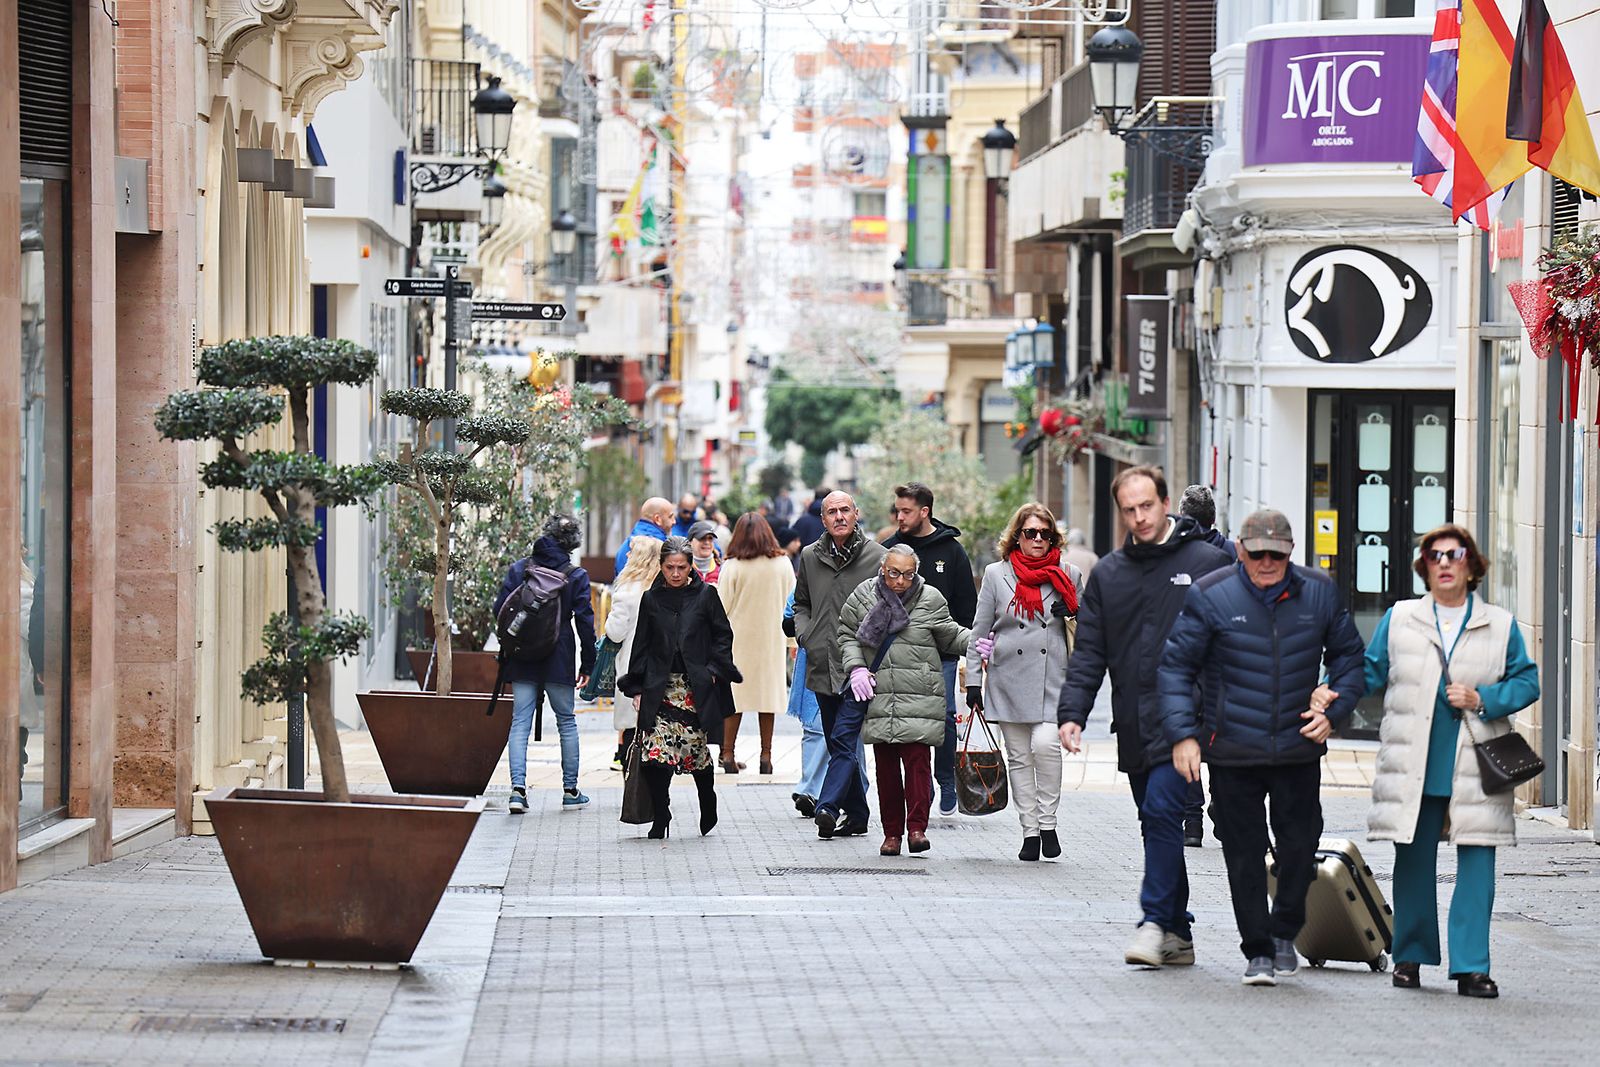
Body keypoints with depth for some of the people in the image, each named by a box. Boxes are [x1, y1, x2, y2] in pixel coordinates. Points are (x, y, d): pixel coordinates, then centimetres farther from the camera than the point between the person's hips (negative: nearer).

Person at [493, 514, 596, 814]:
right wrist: (587, 664, 3)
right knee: (567, 722, 12)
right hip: (559, 661, -1)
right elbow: (585, 621, -4)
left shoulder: (519, 569, 0)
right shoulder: (576, 576, -4)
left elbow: (500, 610, 1)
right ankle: (570, 791, 16)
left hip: (522, 660, 1)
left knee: (520, 723, 2)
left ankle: (518, 788, -13)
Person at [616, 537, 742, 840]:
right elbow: (641, 645, 11)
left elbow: (723, 636, 8)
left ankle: (708, 810, 25)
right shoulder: (651, 599, 8)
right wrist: (637, 688, 6)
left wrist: (714, 670, -3)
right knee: (654, 755, -12)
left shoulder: (705, 595, 3)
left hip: (696, 687, -1)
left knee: (698, 753, 1)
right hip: (660, 687, 1)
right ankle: (661, 818, -2)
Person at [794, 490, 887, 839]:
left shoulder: (877, 557, -2)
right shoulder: (810, 557, 10)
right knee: (837, 742, 11)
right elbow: (801, 604, 23)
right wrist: (804, 635, 5)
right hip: (823, 665, 5)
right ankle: (856, 814, 19)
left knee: (844, 738, -15)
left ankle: (828, 807, -23)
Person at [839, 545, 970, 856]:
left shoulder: (930, 599, 3)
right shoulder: (863, 597, 7)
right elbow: (847, 635, 15)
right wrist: (856, 667, 0)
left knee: (917, 758, -12)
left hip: (919, 697, -2)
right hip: (878, 696, 2)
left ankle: (917, 827, -8)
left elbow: (950, 635, 13)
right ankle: (891, 832, 13)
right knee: (885, 764, 5)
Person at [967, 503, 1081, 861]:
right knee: (1019, 757, 3)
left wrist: (1070, 614, 0)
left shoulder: (1068, 575, 8)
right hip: (1009, 679, 1)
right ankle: (1030, 831, 11)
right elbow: (980, 630, 9)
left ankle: (1048, 822, -6)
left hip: (1053, 680, -1)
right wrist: (973, 680, 5)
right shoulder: (996, 574, 7)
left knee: (1045, 743, -20)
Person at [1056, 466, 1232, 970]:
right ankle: (1176, 933, 14)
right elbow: (1089, 652, 11)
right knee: (1156, 825, 9)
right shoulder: (1108, 574, 12)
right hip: (1133, 723, 5)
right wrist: (1071, 712, -1)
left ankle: (1155, 922, -15)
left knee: (1162, 809, -18)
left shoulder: (1208, 563, 0)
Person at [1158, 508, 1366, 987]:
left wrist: (1334, 711, 0)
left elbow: (1349, 656, 14)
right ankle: (1258, 950, 13)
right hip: (1232, 751, -2)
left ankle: (1284, 932, 27)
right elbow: (1176, 666, -2)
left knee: (1299, 846, 3)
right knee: (1244, 853, 2)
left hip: (1299, 748, 2)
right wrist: (1183, 734, -10)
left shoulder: (1319, 594, 1)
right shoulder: (1210, 596, -6)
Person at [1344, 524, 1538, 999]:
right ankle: (1411, 956, 20)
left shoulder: (1501, 626, 9)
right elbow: (1369, 672, 11)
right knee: (1413, 861, 5)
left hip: (1475, 766, -1)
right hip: (1412, 765, 1)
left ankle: (1471, 966, -4)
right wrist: (1331, 693, -6)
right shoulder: (1399, 620, 10)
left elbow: (1526, 682, 8)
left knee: (1477, 862, -6)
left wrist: (1482, 700, -7)